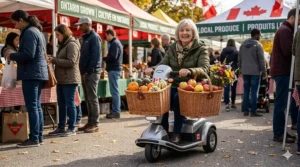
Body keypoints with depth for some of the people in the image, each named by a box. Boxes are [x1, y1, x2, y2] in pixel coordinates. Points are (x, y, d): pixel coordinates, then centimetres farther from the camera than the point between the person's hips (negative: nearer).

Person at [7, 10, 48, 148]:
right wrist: (15, 56, 16)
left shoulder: (29, 33, -12)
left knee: (32, 107, -8)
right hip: (38, 73, 10)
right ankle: (39, 136, 15)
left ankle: (34, 139, -5)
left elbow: (28, 54, -21)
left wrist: (12, 56, -6)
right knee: (37, 106, 11)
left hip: (31, 74, -10)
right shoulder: (37, 31, 19)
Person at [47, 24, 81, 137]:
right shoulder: (63, 45, 20)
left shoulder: (72, 45, -10)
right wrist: (53, 59, 6)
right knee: (61, 104, 11)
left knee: (70, 104, -4)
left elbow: (70, 62, -18)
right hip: (61, 80, 9)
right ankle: (61, 128, 18)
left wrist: (54, 60, -16)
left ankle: (72, 129, 3)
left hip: (70, 80, -9)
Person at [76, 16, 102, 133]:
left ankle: (95, 124, -3)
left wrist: (89, 71, -19)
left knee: (93, 99, -7)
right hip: (85, 72, 9)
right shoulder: (85, 37, 20)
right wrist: (82, 71, 12)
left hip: (92, 72, -9)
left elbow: (96, 56, -17)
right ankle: (90, 122, 16)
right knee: (88, 99, 10)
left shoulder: (94, 37, -8)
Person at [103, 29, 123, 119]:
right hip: (116, 68, 11)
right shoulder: (117, 42, 21)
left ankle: (116, 112, -8)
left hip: (113, 69, -11)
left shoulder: (114, 43, -11)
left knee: (114, 91, -9)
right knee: (115, 91, 12)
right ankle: (116, 110, 17)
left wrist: (103, 58, -8)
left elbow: (113, 57, -21)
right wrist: (106, 59, 7)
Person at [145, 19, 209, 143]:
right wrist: (152, 69, -17)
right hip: (174, 85, 4)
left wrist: (189, 71, -38)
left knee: (178, 98, -34)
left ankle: (177, 133, -23)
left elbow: (204, 68, -17)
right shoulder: (173, 48, 12)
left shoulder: (200, 49, -2)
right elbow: (163, 64, 6)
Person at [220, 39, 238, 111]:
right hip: (234, 71, -1)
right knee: (233, 88, 12)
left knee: (226, 87, -1)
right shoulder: (236, 52, -4)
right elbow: (238, 62, -4)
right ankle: (233, 103, 20)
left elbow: (220, 61, 6)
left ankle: (227, 104, -10)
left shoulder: (224, 51, 2)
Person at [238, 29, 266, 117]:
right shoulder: (258, 45, -7)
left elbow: (239, 58, 14)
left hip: (245, 71, 6)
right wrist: (264, 72, -4)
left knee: (246, 91, 9)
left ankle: (245, 110, 11)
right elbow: (261, 60, -8)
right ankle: (253, 111, -2)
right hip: (255, 72, -5)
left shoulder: (243, 44, 11)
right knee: (254, 91, -2)